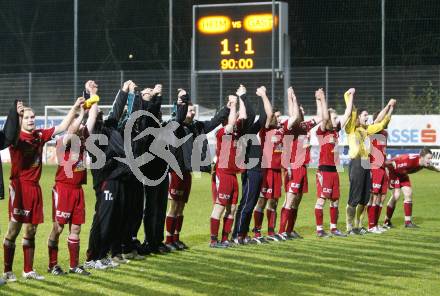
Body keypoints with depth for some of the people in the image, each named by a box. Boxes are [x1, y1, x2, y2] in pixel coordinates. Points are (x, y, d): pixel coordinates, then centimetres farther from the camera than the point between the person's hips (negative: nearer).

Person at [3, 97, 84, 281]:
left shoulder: (40, 135, 8)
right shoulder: (16, 137, -7)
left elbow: (62, 127, 12)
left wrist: (75, 109, 3)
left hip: (35, 187, 6)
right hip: (19, 186, -6)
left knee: (31, 230, 11)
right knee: (14, 228, -5)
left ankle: (28, 270, 19)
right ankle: (7, 271, 2)